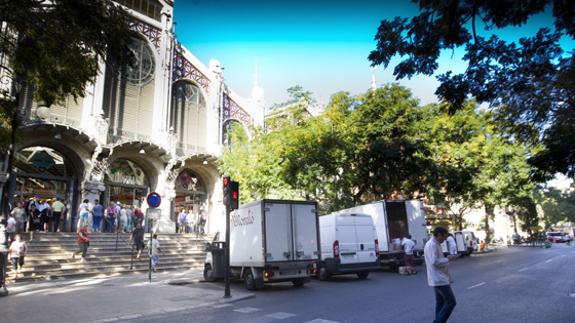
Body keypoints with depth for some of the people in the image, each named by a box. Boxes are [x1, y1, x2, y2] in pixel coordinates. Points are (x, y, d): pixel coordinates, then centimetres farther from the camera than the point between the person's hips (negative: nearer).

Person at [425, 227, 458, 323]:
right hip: (439, 279, -11)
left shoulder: (430, 244, 15)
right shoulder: (433, 245, -18)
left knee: (440, 302, 14)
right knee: (451, 302, -7)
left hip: (437, 279, 11)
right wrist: (448, 259, -13)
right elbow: (435, 262, -25)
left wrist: (447, 259, 12)